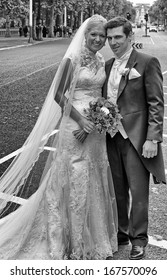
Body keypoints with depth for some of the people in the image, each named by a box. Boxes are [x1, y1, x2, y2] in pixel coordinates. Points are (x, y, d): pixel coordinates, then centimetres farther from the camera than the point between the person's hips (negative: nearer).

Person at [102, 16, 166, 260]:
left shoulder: (147, 63, -7)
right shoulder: (107, 65, 12)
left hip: (136, 138, -5)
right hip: (112, 137, 6)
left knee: (138, 191, 3)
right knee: (118, 190, 14)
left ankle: (138, 239, 20)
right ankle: (121, 233, 31)